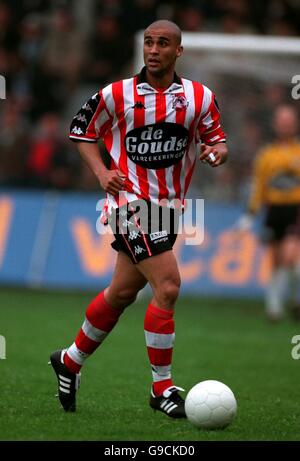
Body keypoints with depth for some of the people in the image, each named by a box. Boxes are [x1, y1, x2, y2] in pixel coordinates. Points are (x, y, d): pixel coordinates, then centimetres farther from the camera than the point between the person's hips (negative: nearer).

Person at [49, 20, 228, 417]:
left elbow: (215, 137, 12)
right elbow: (82, 132, 7)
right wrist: (102, 172, -9)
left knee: (122, 293, 14)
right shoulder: (116, 95, -5)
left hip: (169, 206, 5)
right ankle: (162, 387, -7)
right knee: (168, 286, -17)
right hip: (131, 201, -5)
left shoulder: (200, 97, 3)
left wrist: (218, 150, -13)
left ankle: (70, 361, 35)